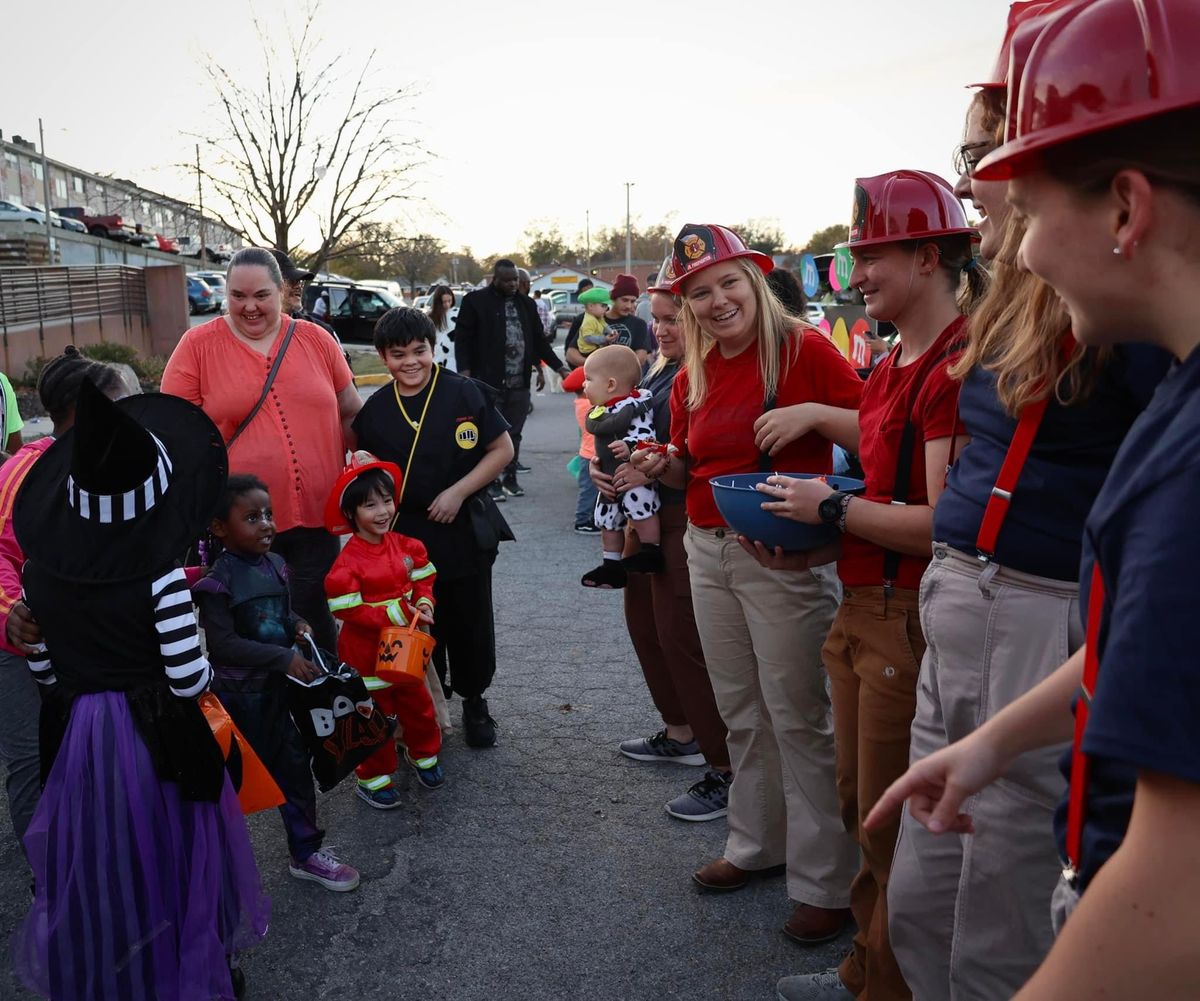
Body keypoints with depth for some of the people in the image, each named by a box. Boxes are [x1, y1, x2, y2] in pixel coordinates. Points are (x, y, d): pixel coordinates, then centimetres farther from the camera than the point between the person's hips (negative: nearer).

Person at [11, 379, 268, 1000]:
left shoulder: (39, 568, -7)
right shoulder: (159, 576, -21)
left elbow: (42, 669, 3)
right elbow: (191, 679, -18)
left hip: (74, 736, 4)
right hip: (155, 737, -4)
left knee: (95, 865, 21)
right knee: (169, 859, 16)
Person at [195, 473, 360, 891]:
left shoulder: (274, 565, 2)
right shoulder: (218, 581, -20)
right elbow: (222, 644, -24)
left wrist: (297, 625, -4)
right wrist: (285, 658, -26)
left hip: (275, 687, 7)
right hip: (236, 695, -7)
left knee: (294, 766, 12)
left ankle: (306, 852, 26)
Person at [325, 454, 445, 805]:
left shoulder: (405, 546, -3)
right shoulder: (348, 562, -21)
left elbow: (422, 580, 7)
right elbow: (348, 610, -23)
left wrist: (424, 604, -14)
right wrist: (397, 614, -25)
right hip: (367, 652, -5)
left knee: (417, 703, 20)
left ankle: (423, 754, 44)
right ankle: (373, 779, 25)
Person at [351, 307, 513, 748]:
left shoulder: (464, 393, -9)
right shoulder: (376, 409, 2)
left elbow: (502, 450, -7)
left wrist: (458, 492, -15)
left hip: (464, 531, -2)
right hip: (406, 536, 3)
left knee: (470, 624, 10)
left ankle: (474, 703, 30)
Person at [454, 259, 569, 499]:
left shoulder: (526, 304, 13)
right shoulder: (475, 301, -2)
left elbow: (538, 340, 18)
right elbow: (462, 339, -3)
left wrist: (560, 368, 15)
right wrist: (465, 372, -13)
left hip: (519, 383, 4)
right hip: (488, 382, -4)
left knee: (514, 434, 9)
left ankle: (510, 478, 19)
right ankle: (491, 481, 7)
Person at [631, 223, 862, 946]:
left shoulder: (804, 349, -11)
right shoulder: (691, 380, 9)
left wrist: (812, 415, -26)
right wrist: (659, 467, 1)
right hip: (708, 553, 7)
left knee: (798, 717, -1)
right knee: (741, 712, 18)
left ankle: (825, 880, 14)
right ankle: (757, 843, 36)